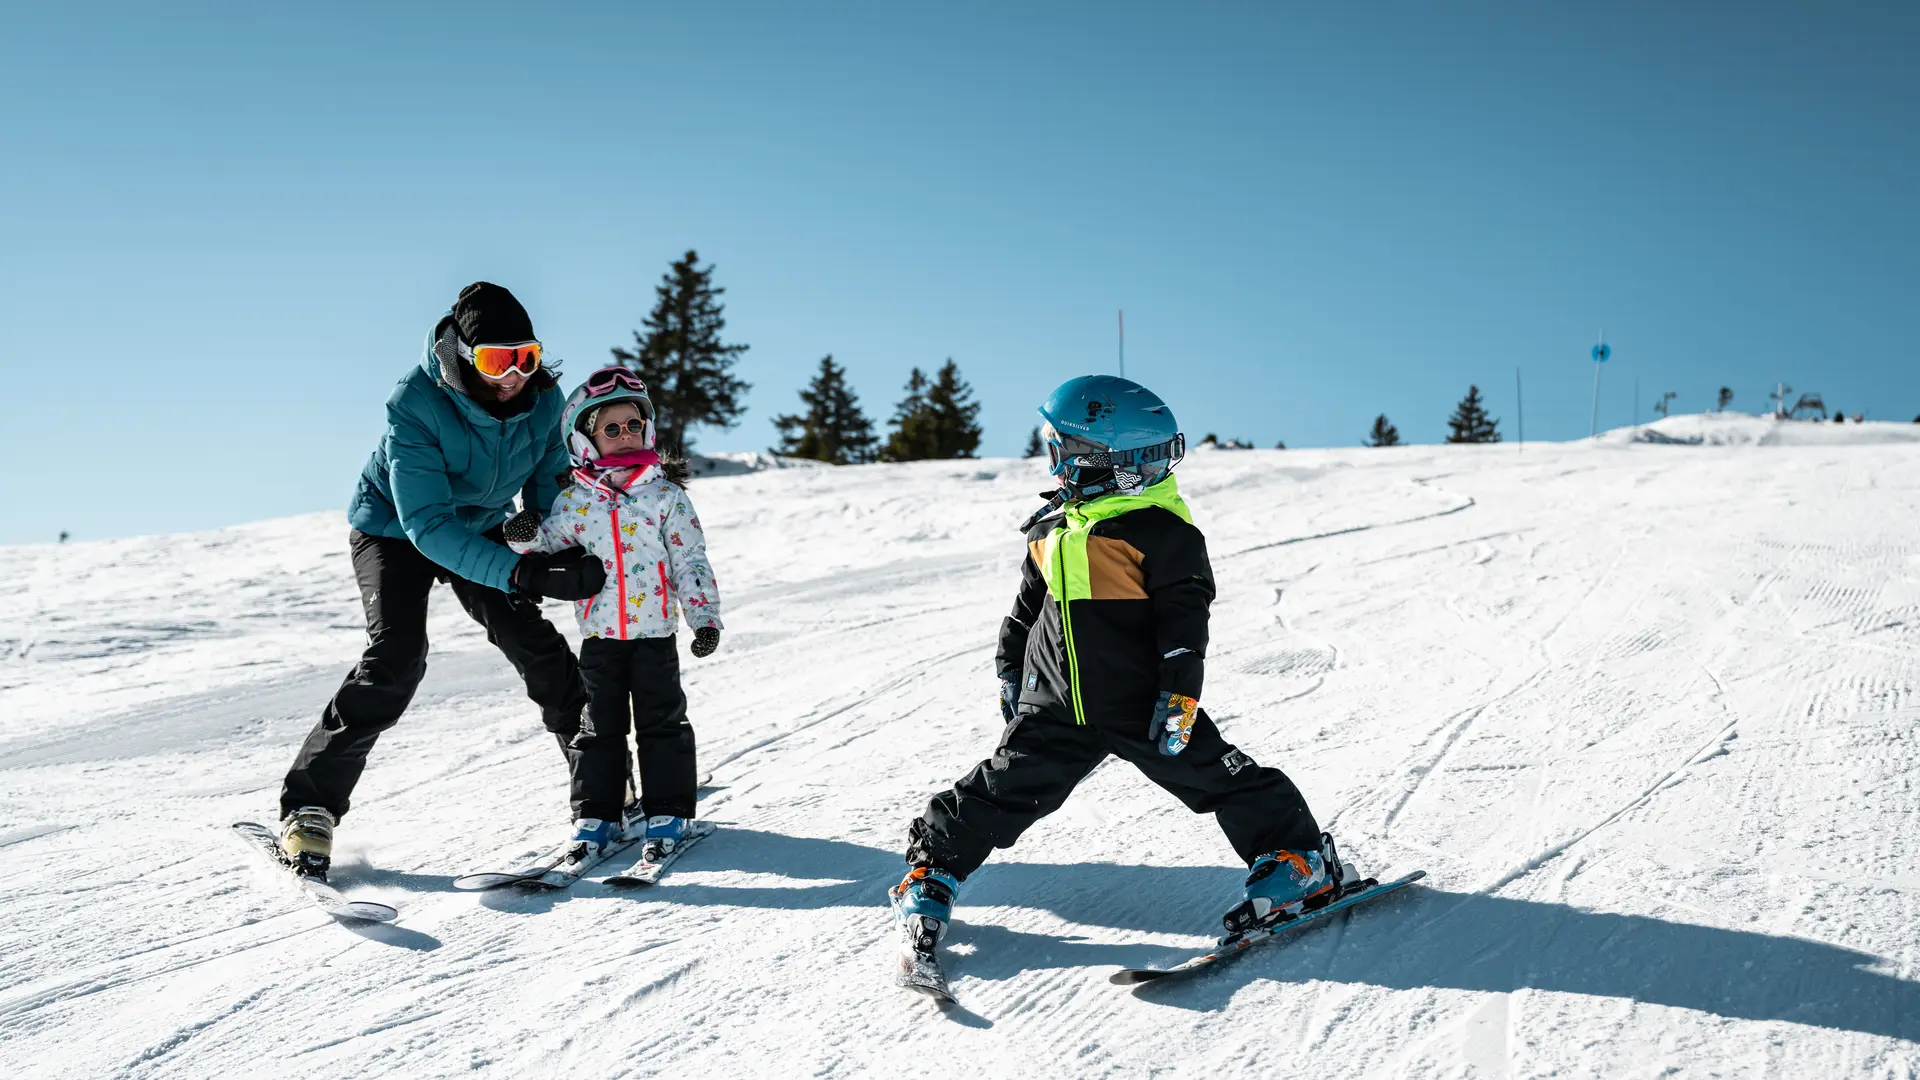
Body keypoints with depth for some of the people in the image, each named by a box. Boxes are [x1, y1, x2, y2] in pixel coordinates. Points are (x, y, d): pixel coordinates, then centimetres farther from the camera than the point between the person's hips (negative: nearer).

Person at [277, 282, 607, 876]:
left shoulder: (543, 398, -19)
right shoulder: (416, 404, -34)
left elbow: (548, 485, -2)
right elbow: (427, 524, -39)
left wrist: (560, 558, -21)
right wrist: (521, 572, -50)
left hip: (481, 527, 4)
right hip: (396, 530, -4)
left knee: (536, 645, -5)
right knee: (396, 657, -23)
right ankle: (308, 804, -14)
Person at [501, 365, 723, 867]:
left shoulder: (666, 495, -2)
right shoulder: (573, 501, 2)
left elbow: (691, 561, -2)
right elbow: (551, 550, 8)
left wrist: (705, 617, -7)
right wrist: (527, 537, -14)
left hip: (654, 632, -2)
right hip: (599, 636, 2)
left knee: (661, 722, 2)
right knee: (600, 725, 8)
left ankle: (666, 814, 9)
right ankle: (596, 815, 17)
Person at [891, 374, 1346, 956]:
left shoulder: (1160, 528, -11)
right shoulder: (1052, 527, 10)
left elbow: (1185, 617, -13)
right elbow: (1028, 606, 22)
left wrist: (1180, 692, -18)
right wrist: (1010, 671, 24)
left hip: (1141, 703, -5)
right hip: (1056, 709, 5)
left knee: (1217, 777, -2)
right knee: (1000, 793, 7)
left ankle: (1301, 862, 14)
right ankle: (931, 871, 22)